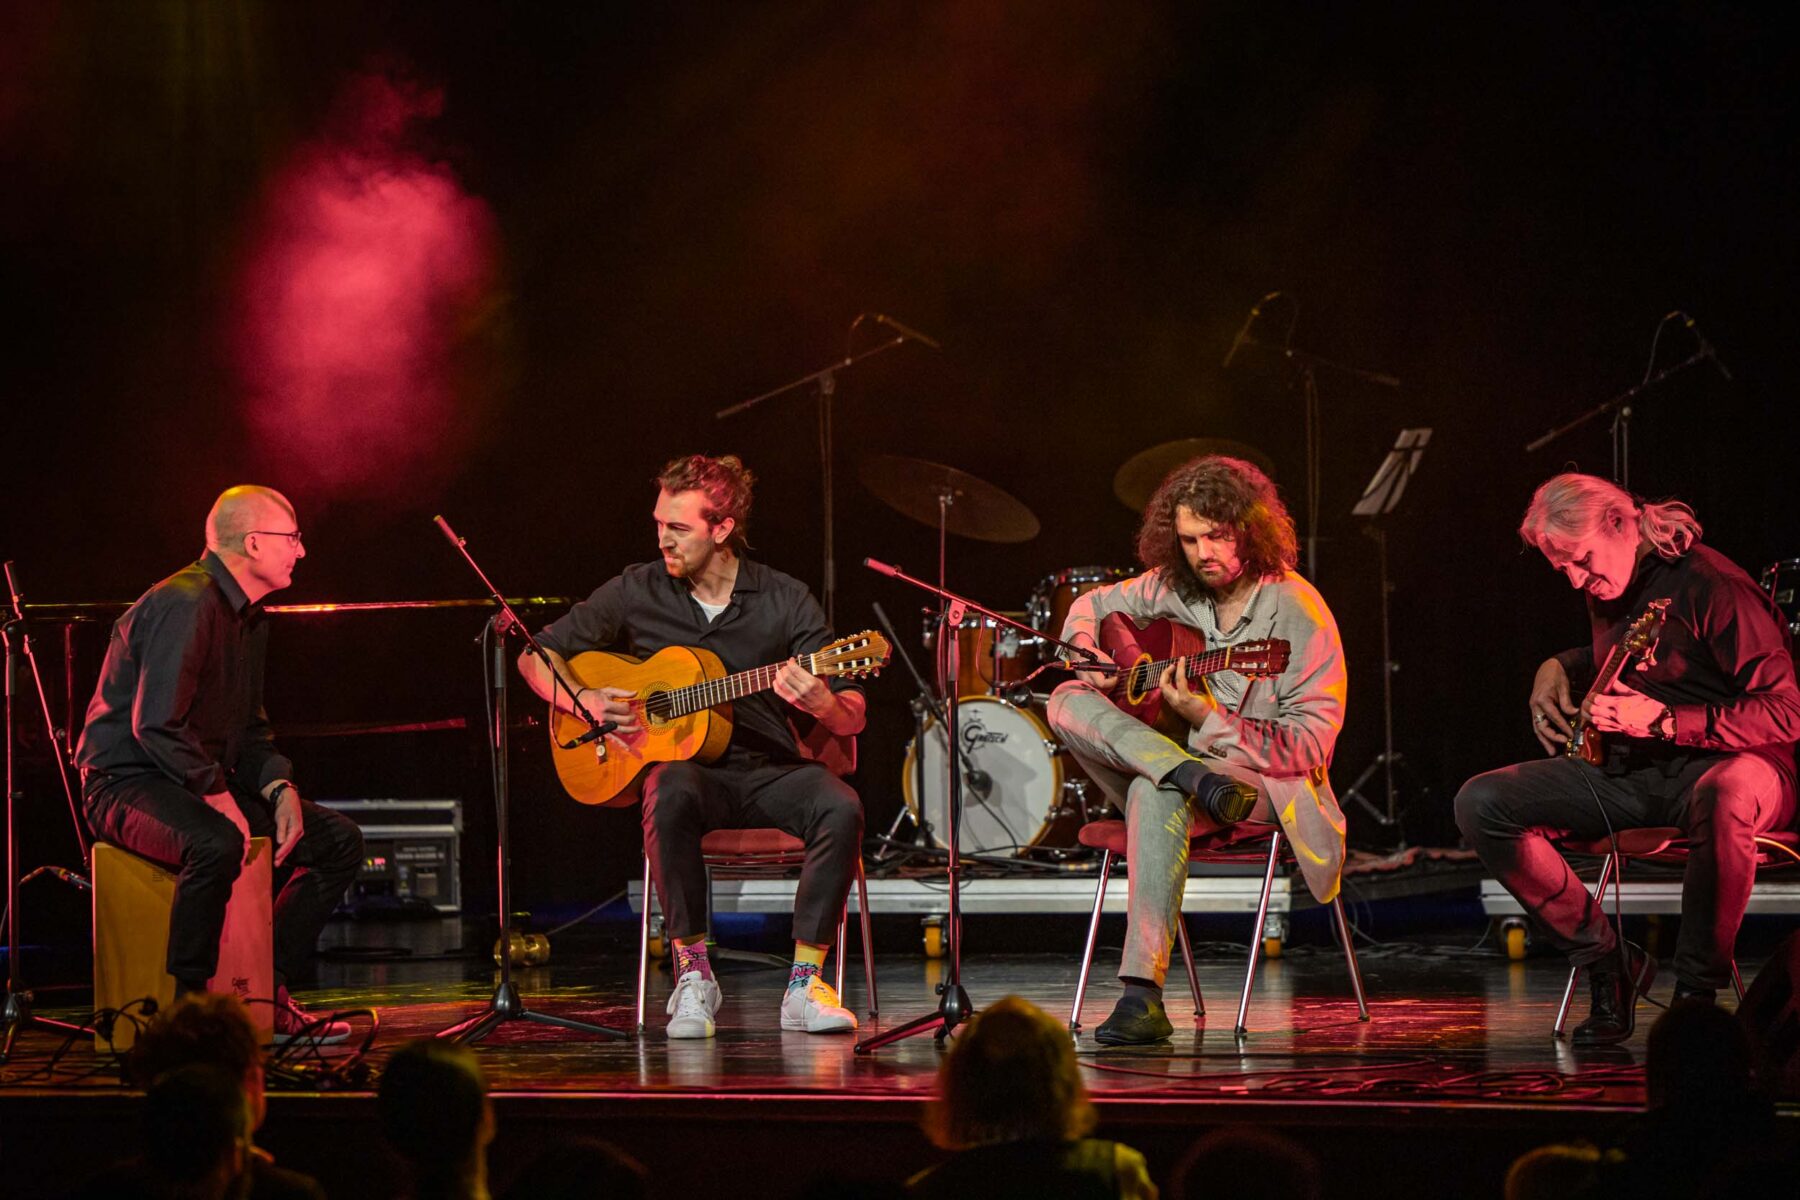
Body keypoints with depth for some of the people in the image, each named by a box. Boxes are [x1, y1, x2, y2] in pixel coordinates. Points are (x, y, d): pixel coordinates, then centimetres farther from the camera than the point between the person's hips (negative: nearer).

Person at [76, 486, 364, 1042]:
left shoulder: (250, 620, 14)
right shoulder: (185, 605, -19)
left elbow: (250, 729, 21)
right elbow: (156, 725, -26)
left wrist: (279, 788, 1)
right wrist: (221, 801, -24)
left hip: (205, 783, 10)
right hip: (129, 783, -10)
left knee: (339, 839, 1)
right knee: (217, 845, -40)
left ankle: (268, 996, 3)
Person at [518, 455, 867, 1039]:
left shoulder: (785, 601, 0)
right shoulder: (636, 592, 2)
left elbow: (851, 719, -2)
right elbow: (537, 655, 11)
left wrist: (821, 705, -26)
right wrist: (585, 702, -9)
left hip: (769, 770, 1)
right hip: (684, 765, -1)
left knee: (840, 808, -31)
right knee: (671, 794, -38)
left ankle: (804, 982, -23)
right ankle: (693, 975, -27)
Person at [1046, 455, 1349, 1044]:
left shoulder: (1297, 610, -12)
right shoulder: (1172, 589, 4)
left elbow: (1310, 747, -16)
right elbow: (1090, 607, 24)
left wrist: (1206, 719, -27)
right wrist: (1089, 659, 0)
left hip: (1265, 781, -6)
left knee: (1158, 793, -39)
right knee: (1067, 703, -14)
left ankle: (1143, 997, -44)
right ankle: (1195, 778, -34)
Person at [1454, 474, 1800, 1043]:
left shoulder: (1710, 585, -17)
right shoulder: (1606, 589, 9)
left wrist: (1664, 720, -28)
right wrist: (1557, 668, 12)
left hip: (1712, 763, -8)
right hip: (1625, 769, 8)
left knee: (1724, 798, -45)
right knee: (1481, 804, -10)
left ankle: (1697, 991, -27)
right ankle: (1608, 965, -5)